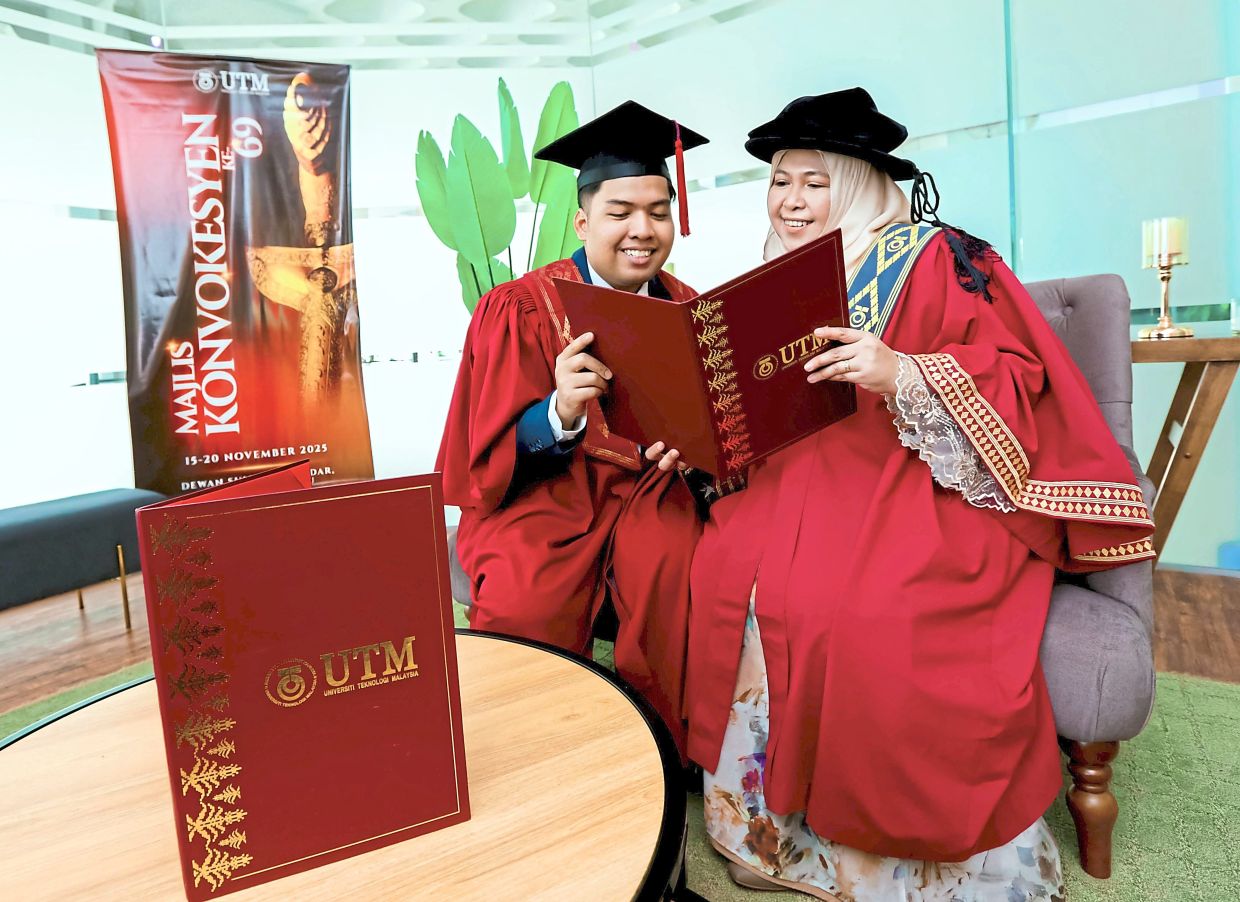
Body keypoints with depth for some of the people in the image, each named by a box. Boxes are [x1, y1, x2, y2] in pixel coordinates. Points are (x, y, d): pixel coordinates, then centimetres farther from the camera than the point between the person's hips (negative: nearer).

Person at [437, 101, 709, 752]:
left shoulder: (686, 308, 7)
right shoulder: (520, 309, -4)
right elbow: (493, 456, -8)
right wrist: (560, 414, -31)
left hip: (646, 489, 3)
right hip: (541, 496, -2)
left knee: (685, 579, -28)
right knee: (523, 614, -29)